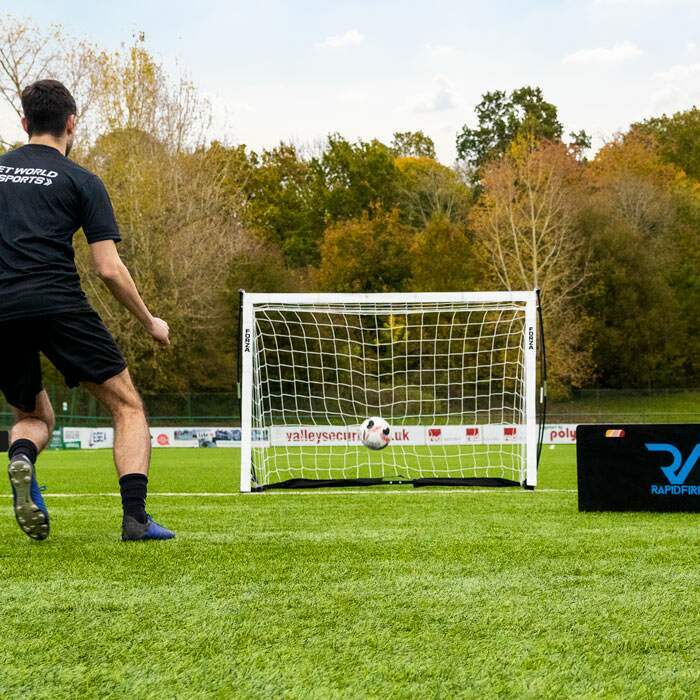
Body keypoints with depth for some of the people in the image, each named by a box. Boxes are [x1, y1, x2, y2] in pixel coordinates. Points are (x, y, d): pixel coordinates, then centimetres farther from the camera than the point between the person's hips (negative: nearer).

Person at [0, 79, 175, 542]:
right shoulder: (81, 181, 6)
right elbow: (109, 269, 1)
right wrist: (150, 322, 14)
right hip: (58, 304, -4)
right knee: (128, 407, 8)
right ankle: (135, 517, -10)